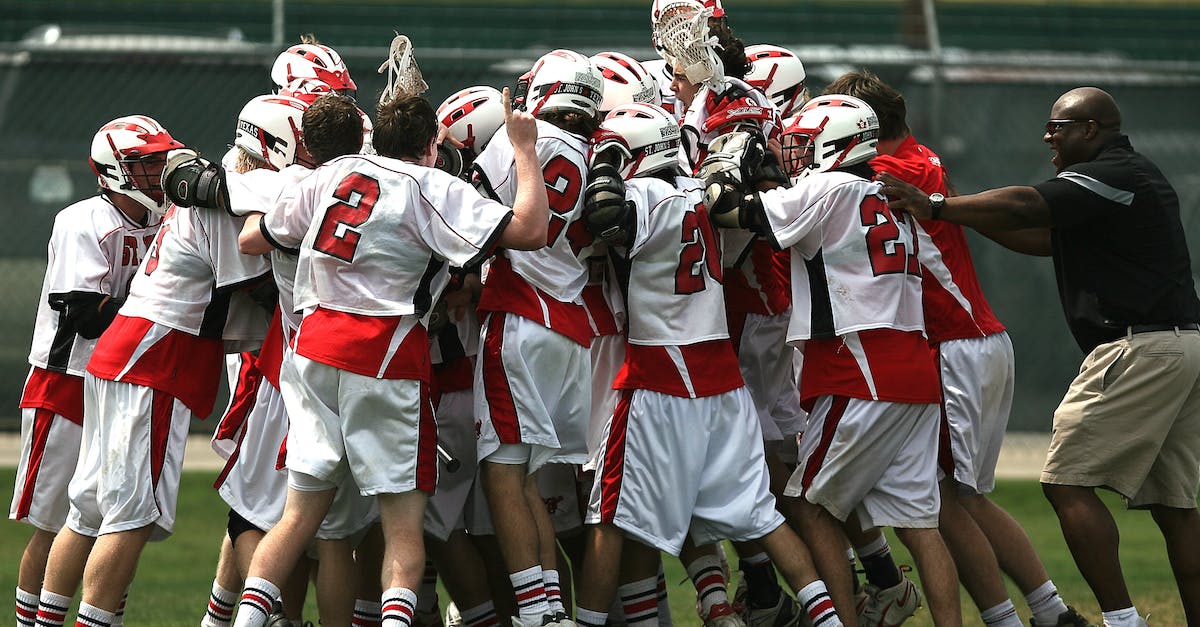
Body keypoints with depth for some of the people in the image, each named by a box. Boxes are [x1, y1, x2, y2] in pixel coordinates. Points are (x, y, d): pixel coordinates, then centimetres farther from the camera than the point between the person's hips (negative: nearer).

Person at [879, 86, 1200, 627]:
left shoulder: (1112, 177, -9)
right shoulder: (1134, 177, 22)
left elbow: (1024, 207, -20)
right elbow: (1043, 238, 23)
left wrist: (935, 207, -14)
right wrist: (960, 212, 17)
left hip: (1140, 348, -10)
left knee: (1069, 484, -7)